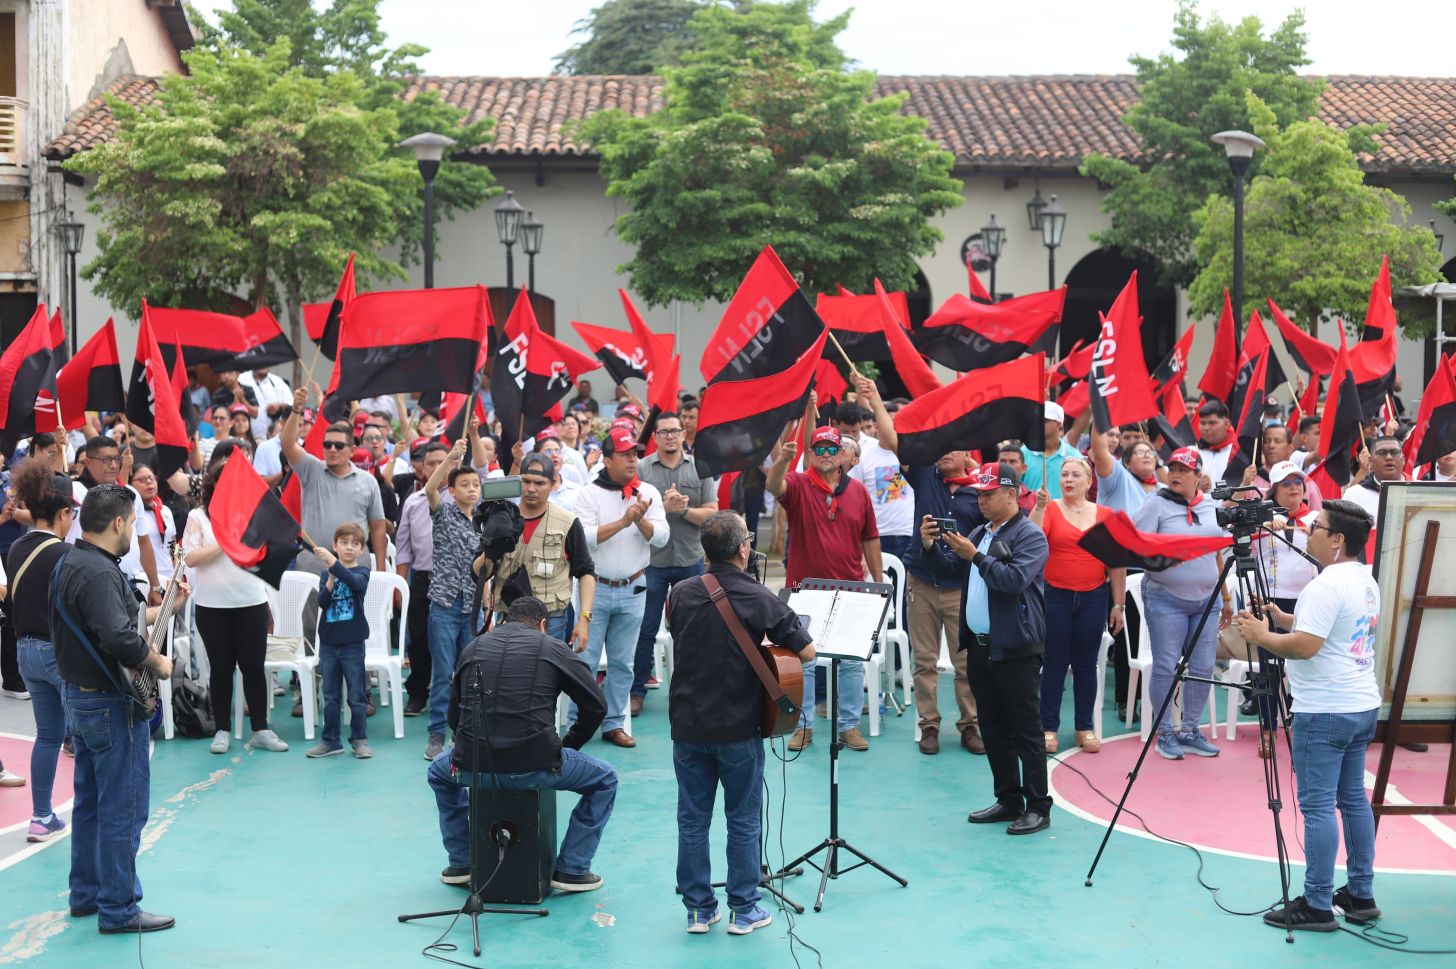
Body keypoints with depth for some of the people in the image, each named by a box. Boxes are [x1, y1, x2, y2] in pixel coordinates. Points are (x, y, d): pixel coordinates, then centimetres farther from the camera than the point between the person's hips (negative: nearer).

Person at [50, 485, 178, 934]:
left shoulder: (70, 563, 10)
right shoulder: (99, 572, -23)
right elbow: (119, 639, -35)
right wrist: (158, 662, -18)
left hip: (78, 695, 11)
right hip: (111, 703, -11)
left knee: (90, 801, 19)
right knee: (124, 807, -3)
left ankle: (86, 894, 29)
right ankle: (118, 909, 3)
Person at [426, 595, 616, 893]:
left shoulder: (473, 648, 15)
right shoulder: (553, 648, 6)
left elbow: (454, 717, 20)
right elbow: (596, 705, 8)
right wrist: (566, 746, 22)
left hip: (473, 769, 3)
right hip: (535, 769, -3)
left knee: (439, 771, 39)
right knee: (604, 779, 23)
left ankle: (460, 863, 36)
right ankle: (571, 870, 20)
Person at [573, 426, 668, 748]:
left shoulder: (648, 493, 3)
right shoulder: (590, 493, -5)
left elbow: (662, 538, -3)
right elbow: (584, 537, -17)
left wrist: (640, 520, -20)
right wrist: (623, 522, -22)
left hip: (632, 590, 3)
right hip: (595, 587, -3)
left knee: (623, 662, 10)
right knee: (585, 659, 0)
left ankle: (614, 724, 20)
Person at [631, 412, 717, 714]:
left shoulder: (699, 469, 3)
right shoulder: (641, 469, -1)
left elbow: (711, 514, -1)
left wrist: (684, 509, -15)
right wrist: (664, 507, -19)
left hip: (691, 560, 2)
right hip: (652, 561, -1)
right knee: (645, 629, 3)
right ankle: (637, 690, 12)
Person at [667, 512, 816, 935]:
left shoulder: (681, 594, -2)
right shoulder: (760, 599, -14)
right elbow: (807, 652, -10)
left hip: (687, 725, 3)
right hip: (739, 728, -3)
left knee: (692, 820, 12)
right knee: (743, 820, 10)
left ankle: (699, 908, 19)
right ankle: (743, 909, 18)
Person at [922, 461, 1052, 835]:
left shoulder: (1029, 536, -10)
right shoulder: (980, 534, 15)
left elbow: (1015, 579, -24)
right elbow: (952, 569, 18)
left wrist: (975, 556, -24)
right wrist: (931, 547, 1)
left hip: (1015, 649, -8)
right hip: (979, 646, 8)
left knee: (1025, 730, -3)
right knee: (993, 729, 13)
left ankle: (1038, 807, 1)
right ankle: (1008, 800, 22)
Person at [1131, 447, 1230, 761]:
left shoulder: (1210, 506, 11)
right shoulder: (1157, 504, -3)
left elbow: (1217, 554, 17)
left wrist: (1227, 596, 17)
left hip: (1206, 598, 5)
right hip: (1166, 597, -5)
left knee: (1203, 668, 5)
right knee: (1166, 667, -2)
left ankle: (1190, 730, 17)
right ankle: (1165, 732, 9)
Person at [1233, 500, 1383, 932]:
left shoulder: (1326, 585, -19)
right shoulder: (1367, 581, 12)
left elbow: (1306, 646, -23)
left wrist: (1261, 636, -9)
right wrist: (1285, 619, 16)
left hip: (1324, 712, -10)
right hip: (1363, 706, 10)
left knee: (1317, 806, -5)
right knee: (1353, 799, 15)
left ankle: (1317, 905, -2)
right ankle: (1361, 895, 22)